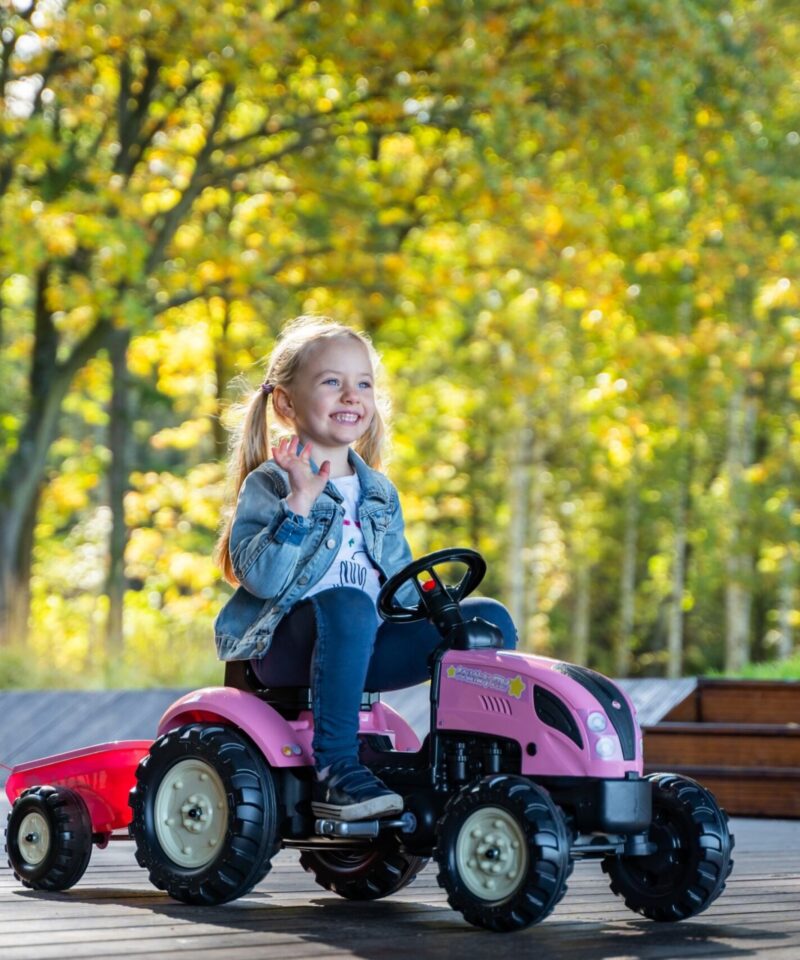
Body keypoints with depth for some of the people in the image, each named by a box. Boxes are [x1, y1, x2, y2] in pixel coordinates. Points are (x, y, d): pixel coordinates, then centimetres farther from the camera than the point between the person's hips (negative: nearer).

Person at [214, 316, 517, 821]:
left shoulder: (379, 493, 18)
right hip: (286, 645, -6)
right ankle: (336, 772, -38)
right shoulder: (270, 484, -3)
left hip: (363, 650, 6)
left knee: (491, 619, -6)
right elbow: (260, 579, -18)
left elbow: (399, 586, 22)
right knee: (346, 604, -40)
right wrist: (299, 504, -25)